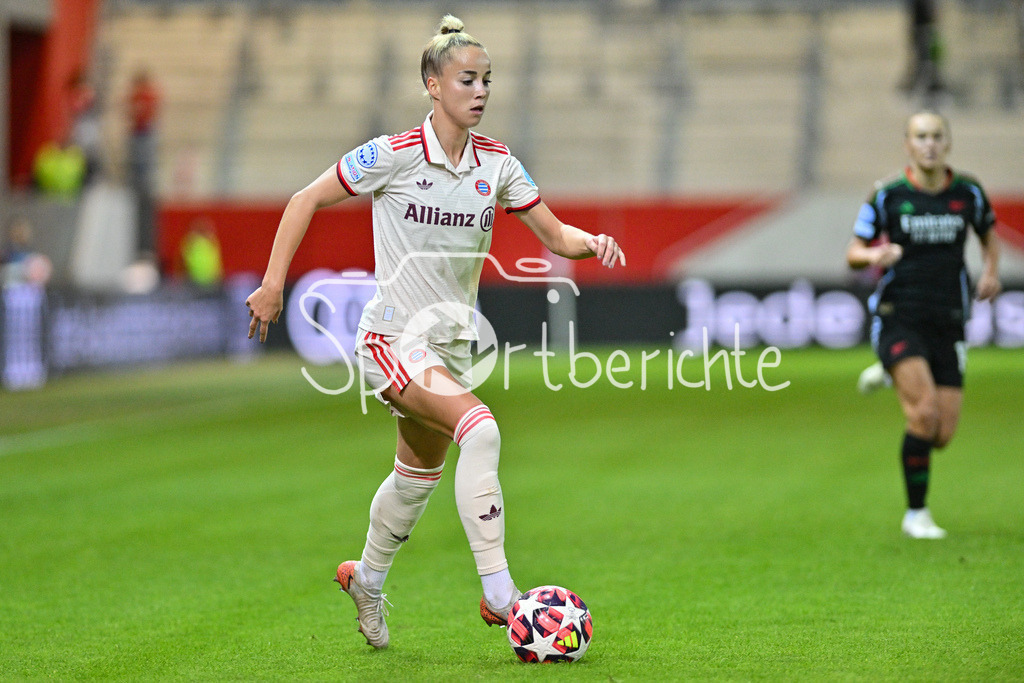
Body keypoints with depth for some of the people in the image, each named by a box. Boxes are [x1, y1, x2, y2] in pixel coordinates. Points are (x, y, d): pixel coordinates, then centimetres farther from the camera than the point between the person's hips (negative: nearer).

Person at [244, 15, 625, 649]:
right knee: (480, 429, -28)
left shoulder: (497, 163, 0)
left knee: (420, 476, 19)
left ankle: (367, 578, 46)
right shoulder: (393, 155, -14)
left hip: (452, 340, 7)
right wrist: (273, 283, -9)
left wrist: (591, 241, -19)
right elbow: (307, 200, -5)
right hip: (394, 336, -6)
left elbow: (556, 234, 3)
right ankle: (498, 594, -27)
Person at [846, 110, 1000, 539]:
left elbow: (988, 230, 24)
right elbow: (853, 254, 2)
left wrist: (991, 270, 7)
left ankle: (893, 376, 31)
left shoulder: (968, 193, 3)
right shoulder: (887, 196, -4)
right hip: (898, 319, -3)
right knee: (924, 414, -22)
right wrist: (875, 255, -20)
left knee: (943, 434, -1)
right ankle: (916, 514, -4)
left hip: (947, 322, 3)